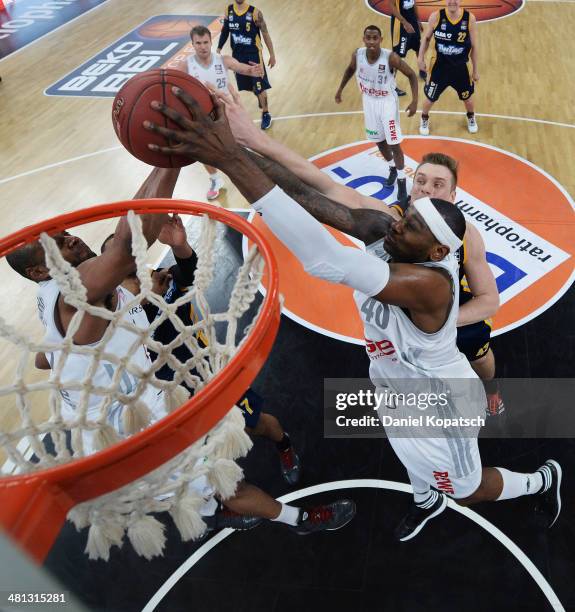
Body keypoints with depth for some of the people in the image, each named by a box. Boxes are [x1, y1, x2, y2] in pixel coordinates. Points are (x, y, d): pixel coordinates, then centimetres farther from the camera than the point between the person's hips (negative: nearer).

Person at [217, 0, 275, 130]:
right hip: (237, 54, 4)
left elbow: (265, 34, -8)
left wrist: (272, 54, -6)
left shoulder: (255, 12, -14)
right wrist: (219, 49, 9)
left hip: (254, 54, -4)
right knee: (248, 85, 15)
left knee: (260, 86, -3)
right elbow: (225, 31, 10)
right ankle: (261, 99, 45)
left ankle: (266, 114, 13)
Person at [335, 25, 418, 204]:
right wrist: (340, 90, 11)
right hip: (369, 101, 4)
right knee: (379, 140, 17)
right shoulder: (357, 55, -17)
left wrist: (414, 101, -25)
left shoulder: (390, 57, -28)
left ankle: (401, 180, 13)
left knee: (394, 143, -3)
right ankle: (392, 168, 42)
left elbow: (411, 75, -17)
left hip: (387, 101, -4)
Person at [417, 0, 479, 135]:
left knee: (467, 97, 19)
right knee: (430, 97, 11)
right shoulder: (436, 16, -15)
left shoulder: (469, 18, -13)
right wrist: (421, 57, -5)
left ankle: (471, 118, 50)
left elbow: (473, 46, -4)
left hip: (460, 67, 1)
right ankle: (424, 120, 42)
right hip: (439, 66, -1)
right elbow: (426, 38, 3)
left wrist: (475, 70, 1)